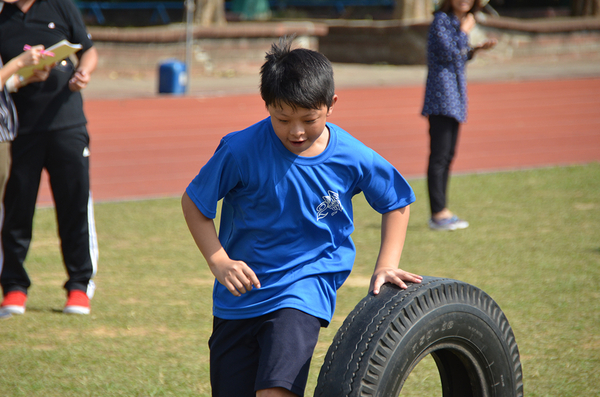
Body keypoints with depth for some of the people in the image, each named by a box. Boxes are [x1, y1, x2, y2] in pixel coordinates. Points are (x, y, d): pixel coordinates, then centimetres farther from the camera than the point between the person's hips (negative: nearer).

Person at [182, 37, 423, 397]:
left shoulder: (353, 158, -11)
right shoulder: (241, 150, -16)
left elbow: (397, 203, 8)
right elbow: (195, 202, -2)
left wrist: (386, 266, -1)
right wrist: (219, 262, -12)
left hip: (305, 289, -1)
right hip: (242, 291, 2)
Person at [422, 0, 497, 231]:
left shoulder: (460, 22, 16)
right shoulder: (441, 20, -10)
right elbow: (450, 54, -19)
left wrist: (475, 50, 9)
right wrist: (464, 32, -10)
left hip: (455, 94, 9)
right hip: (442, 93, -9)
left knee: (448, 155, 11)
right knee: (439, 155, -10)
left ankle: (441, 212, 16)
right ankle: (438, 213, -11)